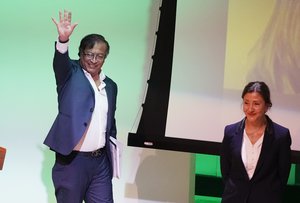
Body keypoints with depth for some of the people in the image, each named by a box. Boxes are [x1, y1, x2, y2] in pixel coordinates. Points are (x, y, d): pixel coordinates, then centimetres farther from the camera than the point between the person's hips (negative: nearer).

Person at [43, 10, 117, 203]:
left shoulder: (111, 85, 13)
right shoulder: (71, 74, -1)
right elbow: (60, 62, -24)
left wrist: (113, 151, 13)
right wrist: (63, 40, -43)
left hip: (101, 160, 4)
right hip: (72, 160, -4)